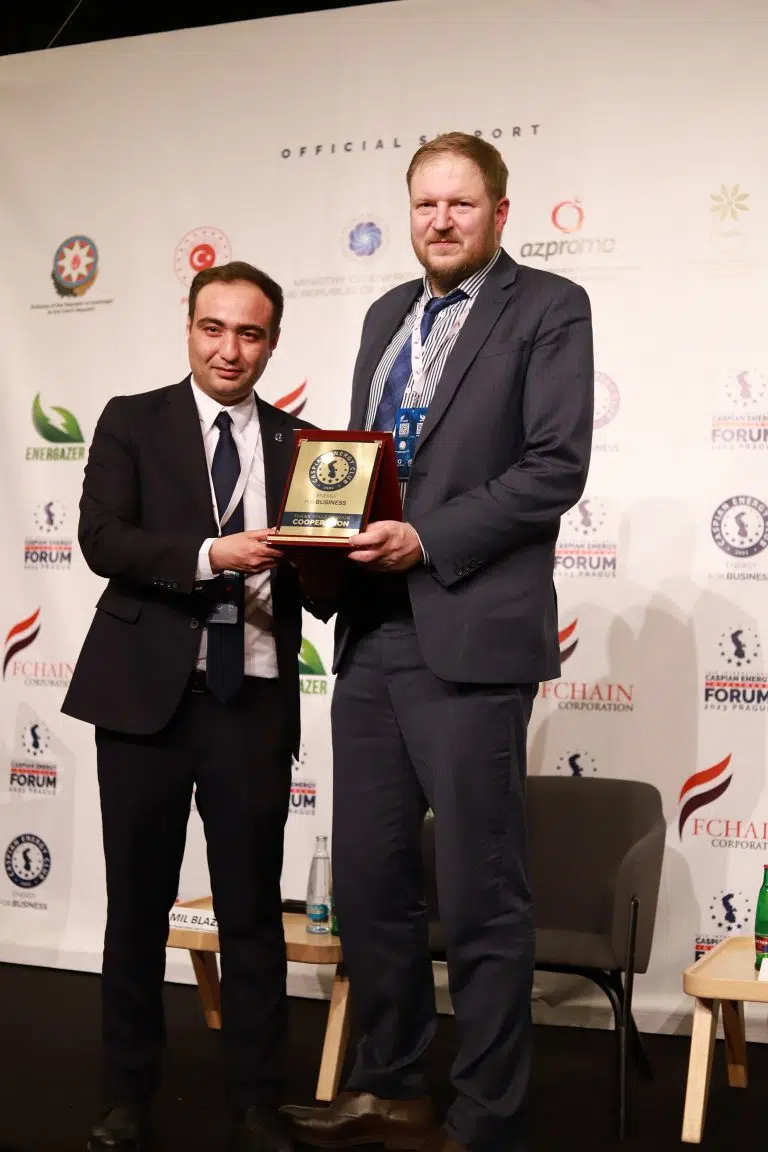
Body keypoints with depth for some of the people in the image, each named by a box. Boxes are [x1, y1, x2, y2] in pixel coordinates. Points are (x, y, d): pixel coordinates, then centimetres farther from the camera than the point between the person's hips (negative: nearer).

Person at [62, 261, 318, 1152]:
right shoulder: (131, 421, 4)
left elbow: (314, 571, 8)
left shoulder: (297, 442, 10)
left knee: (252, 909, 7)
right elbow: (102, 540, -9)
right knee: (137, 903, 10)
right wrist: (210, 555, -22)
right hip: (147, 692, -1)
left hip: (253, 700, 1)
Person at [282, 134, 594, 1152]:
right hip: (372, 631, 7)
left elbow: (556, 467, -10)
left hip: (470, 636, -7)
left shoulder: (549, 308, -1)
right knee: (368, 882, 13)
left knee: (481, 899, 1)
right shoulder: (388, 315, 20)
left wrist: (429, 540, -17)